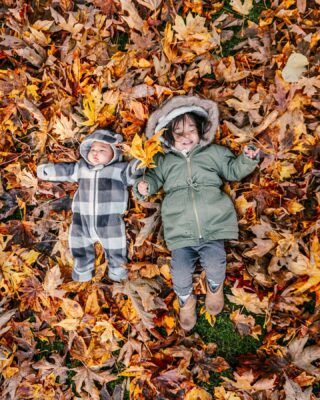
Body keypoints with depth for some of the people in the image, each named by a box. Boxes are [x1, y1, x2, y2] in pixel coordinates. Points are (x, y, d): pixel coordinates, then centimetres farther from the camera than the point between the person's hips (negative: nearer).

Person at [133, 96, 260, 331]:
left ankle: (215, 287, 26)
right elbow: (154, 177, 20)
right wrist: (144, 186, -2)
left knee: (215, 264, -13)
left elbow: (233, 170, 21)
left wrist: (247, 159, 3)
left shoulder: (214, 152, 18)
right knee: (181, 273, -10)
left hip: (213, 225, 0)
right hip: (180, 230, 0)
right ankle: (186, 301, 25)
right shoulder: (164, 160, 19)